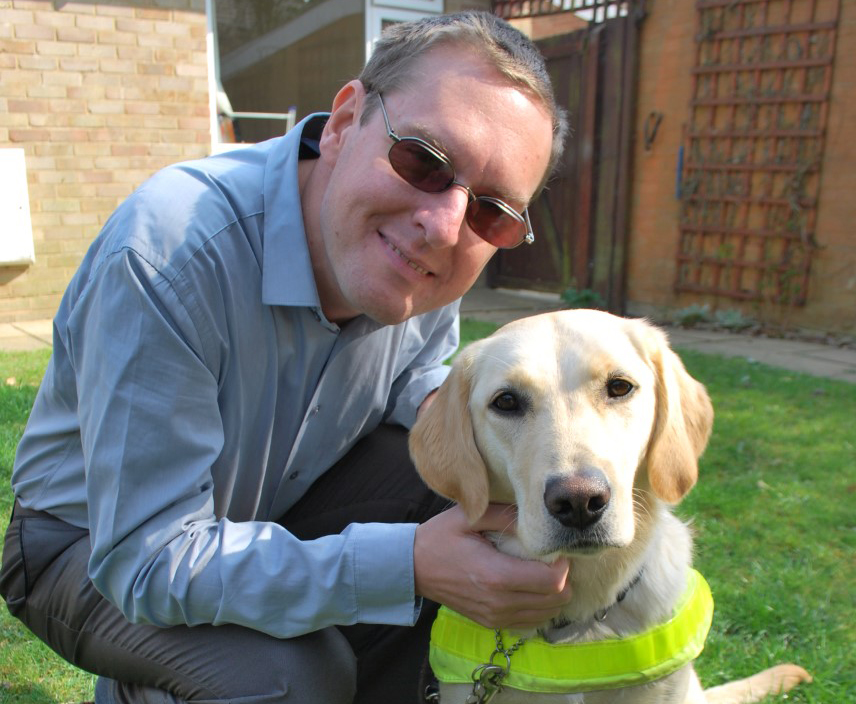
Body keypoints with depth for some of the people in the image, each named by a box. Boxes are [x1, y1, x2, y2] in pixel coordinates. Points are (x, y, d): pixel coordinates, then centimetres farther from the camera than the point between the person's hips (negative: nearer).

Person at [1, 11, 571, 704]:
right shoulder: (170, 251, -36)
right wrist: (407, 565, -42)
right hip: (94, 549, -5)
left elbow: (415, 370, 4)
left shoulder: (427, 256, -17)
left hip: (280, 508, 6)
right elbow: (145, 562, -34)